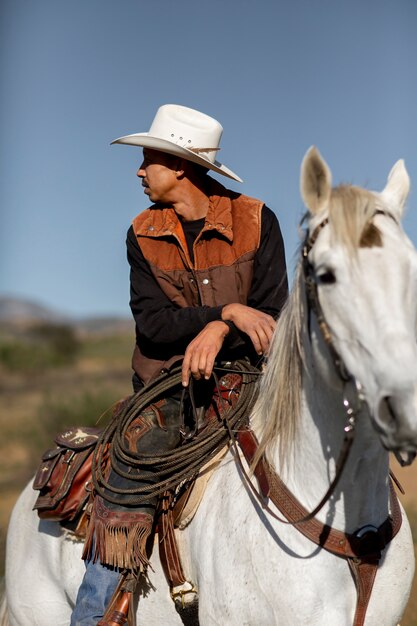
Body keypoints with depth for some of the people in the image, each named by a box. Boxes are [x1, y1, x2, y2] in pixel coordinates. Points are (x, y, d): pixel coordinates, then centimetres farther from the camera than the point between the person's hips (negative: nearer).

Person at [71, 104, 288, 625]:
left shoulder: (256, 221, 1)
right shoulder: (142, 235, 6)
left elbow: (272, 314, -3)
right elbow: (151, 323, -5)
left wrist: (217, 334, -23)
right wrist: (228, 311, -20)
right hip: (168, 392, 1)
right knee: (124, 496, -18)